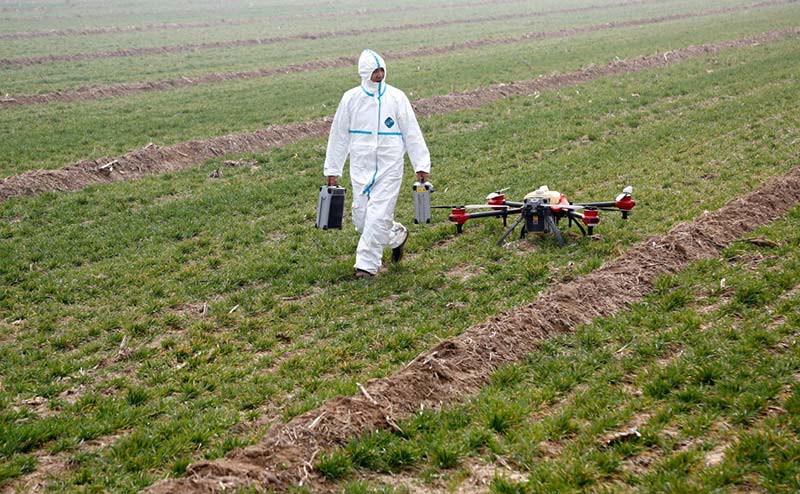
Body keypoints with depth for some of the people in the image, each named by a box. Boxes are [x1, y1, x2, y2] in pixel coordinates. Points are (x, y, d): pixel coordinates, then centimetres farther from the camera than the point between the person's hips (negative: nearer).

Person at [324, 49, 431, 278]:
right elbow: (339, 135, 8)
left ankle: (366, 264, 3)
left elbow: (412, 133, 2)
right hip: (361, 167, 2)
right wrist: (332, 169, 8)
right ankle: (397, 235, 31)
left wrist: (421, 165, -3)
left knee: (378, 216, -9)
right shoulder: (350, 98, 2)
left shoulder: (397, 97, -1)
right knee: (361, 218, 3)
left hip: (389, 167, -2)